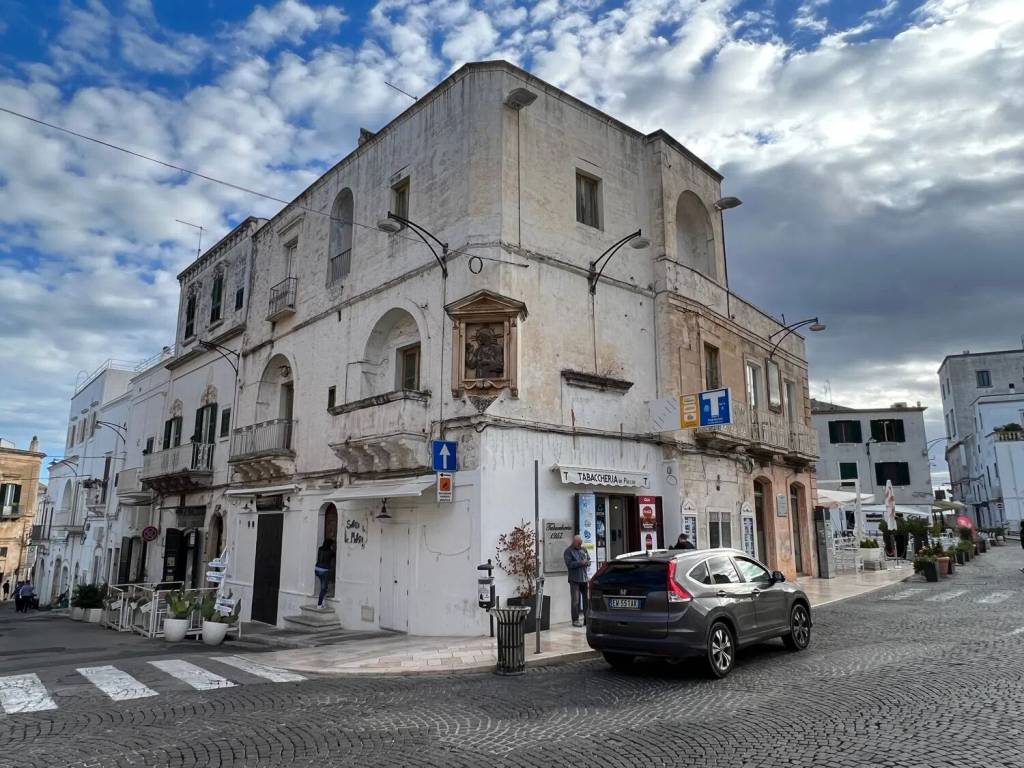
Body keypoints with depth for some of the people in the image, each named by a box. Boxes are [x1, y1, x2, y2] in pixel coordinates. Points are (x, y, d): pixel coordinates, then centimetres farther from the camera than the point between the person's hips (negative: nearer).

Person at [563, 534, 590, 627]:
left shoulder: (583, 550, 16)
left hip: (584, 578, 6)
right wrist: (580, 563, -18)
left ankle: (587, 618, 17)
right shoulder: (568, 551, -3)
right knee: (575, 600, -4)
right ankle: (575, 620, 2)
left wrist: (587, 563, -2)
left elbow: (589, 559, 22)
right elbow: (569, 564, -14)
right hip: (575, 579, -6)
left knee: (586, 599, 8)